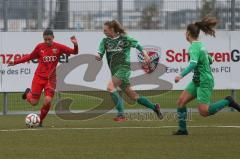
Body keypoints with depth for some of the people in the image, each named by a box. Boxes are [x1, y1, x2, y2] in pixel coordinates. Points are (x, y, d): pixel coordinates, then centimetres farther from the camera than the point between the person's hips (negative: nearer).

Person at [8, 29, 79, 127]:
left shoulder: (58, 47, -5)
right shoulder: (40, 47, -3)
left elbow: (74, 52, -7)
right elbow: (30, 57, 11)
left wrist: (75, 45, -29)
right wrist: (15, 62, 8)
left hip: (51, 78, 0)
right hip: (39, 77, 0)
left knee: (47, 101, -17)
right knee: (34, 102, 0)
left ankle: (40, 121, 7)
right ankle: (28, 93, 37)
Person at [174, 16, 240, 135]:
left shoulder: (194, 47, -17)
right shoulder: (200, 45, 11)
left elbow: (193, 63, -33)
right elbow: (210, 60, 22)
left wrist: (182, 75, -40)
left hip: (204, 82, -10)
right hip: (197, 81, 10)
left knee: (204, 111, -11)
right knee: (181, 101, 3)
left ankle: (227, 102, 0)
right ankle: (182, 129, 7)